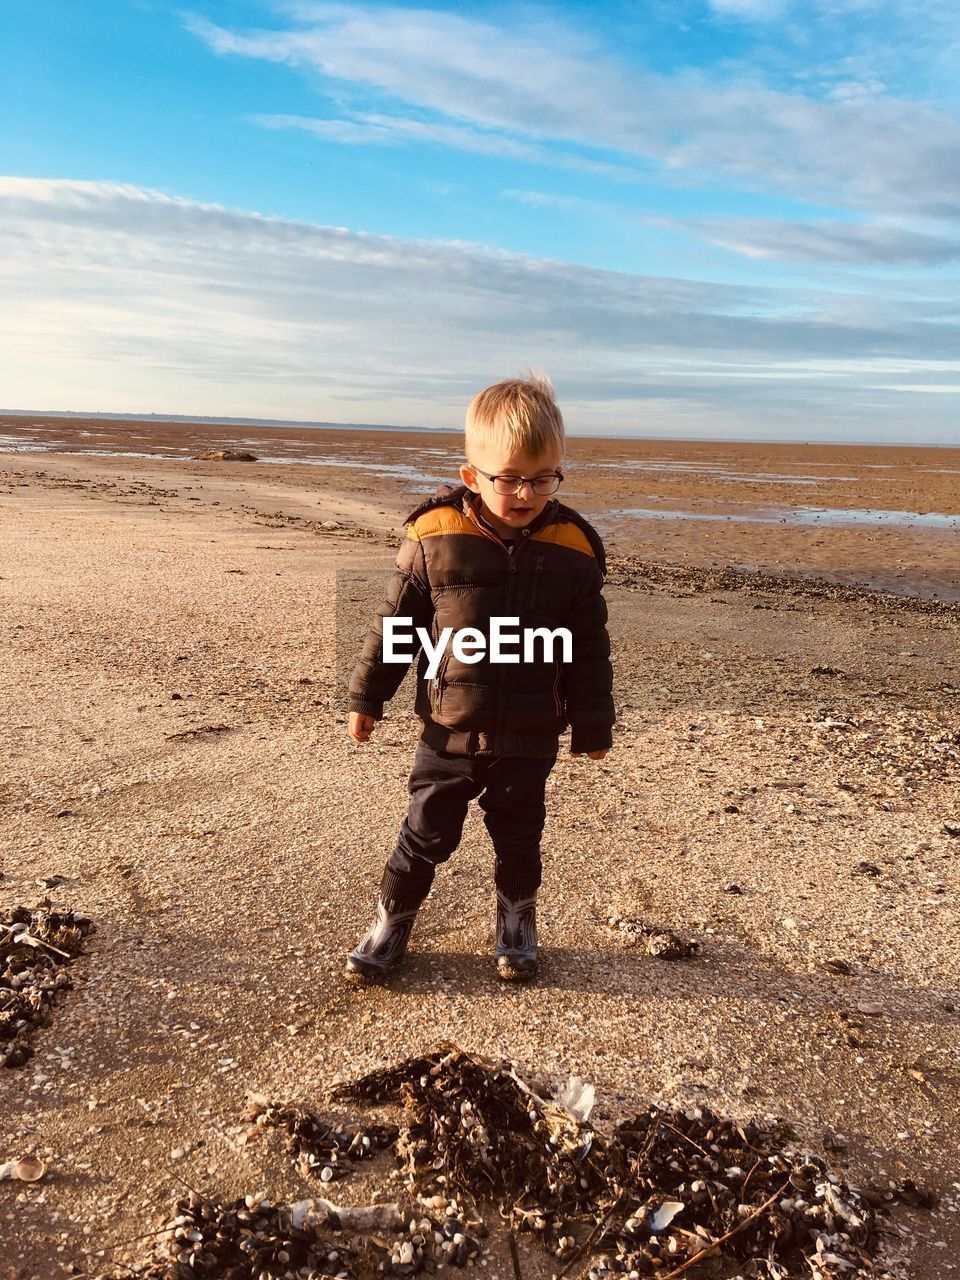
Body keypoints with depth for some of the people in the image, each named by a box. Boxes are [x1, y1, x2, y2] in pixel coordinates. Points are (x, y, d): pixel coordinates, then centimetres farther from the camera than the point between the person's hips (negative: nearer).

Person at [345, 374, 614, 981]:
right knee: (426, 834, 13)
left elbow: (590, 648, -1)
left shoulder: (574, 548, -9)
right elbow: (395, 623, -1)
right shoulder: (435, 537, -12)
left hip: (529, 738, 1)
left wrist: (593, 725, 4)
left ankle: (517, 919, 43)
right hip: (449, 729, 0)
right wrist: (367, 698, 4)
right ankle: (393, 921, 34)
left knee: (519, 838, 19)